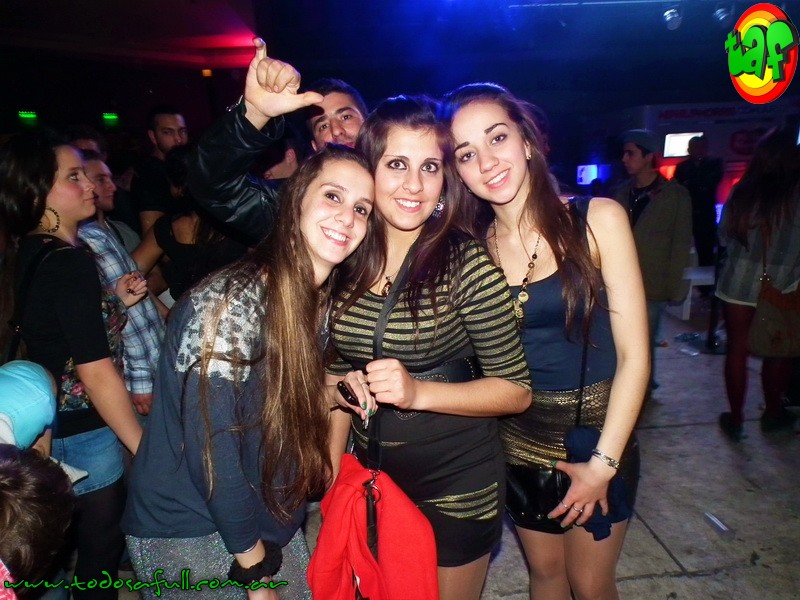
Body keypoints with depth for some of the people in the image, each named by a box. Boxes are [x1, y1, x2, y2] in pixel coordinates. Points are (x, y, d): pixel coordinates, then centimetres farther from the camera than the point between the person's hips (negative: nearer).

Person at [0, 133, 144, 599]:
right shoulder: (69, 261, -24)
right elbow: (95, 373, -26)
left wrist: (115, 303, 4)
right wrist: (146, 449, -20)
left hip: (51, 426, 8)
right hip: (84, 434, -8)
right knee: (101, 550, 11)